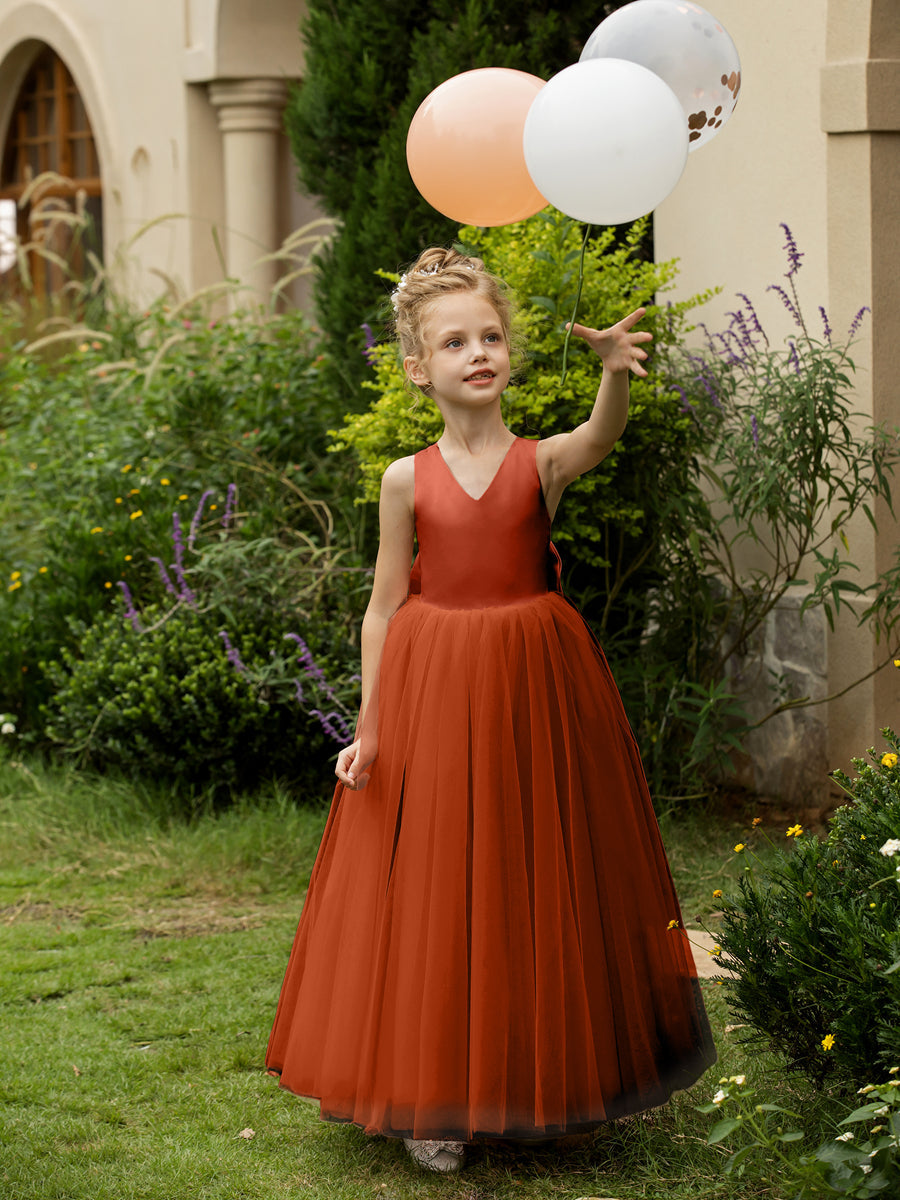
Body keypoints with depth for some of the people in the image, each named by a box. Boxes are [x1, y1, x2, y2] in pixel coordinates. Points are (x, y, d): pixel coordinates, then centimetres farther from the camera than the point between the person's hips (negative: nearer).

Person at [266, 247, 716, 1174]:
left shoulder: (542, 462, -3)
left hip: (531, 692, 0)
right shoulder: (409, 480, -1)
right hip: (433, 696, 0)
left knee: (537, 886, 8)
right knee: (434, 898, 4)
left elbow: (601, 435, -26)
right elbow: (385, 605, 3)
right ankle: (433, 1102, 15)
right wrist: (368, 728, 0)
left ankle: (535, 1087, 24)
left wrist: (614, 368, -47)